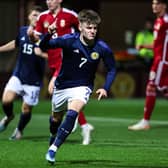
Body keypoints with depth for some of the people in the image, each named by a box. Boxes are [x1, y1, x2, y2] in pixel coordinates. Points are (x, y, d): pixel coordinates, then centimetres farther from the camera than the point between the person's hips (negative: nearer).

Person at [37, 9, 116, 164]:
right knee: (57, 118, 19)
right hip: (62, 86, 1)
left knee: (72, 114, -27)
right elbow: (43, 47, -27)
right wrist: (48, 35, -47)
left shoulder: (102, 48, -16)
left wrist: (105, 88, -12)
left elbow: (112, 69, 1)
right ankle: (54, 137, 52)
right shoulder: (69, 40, -21)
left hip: (82, 87, -1)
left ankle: (54, 148, -20)